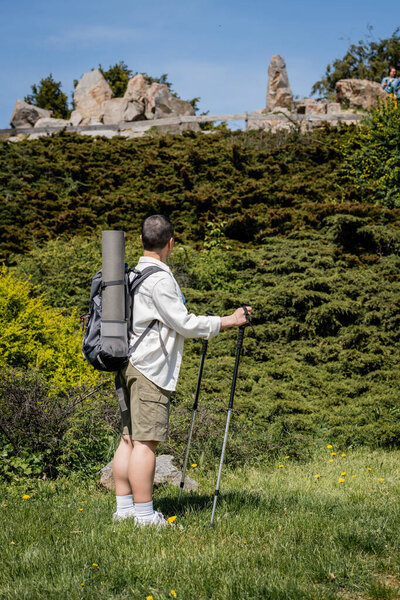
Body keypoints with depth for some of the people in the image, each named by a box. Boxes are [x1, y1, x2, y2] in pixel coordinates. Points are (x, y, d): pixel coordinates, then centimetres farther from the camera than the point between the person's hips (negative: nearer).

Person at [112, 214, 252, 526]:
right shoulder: (160, 278, -13)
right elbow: (183, 323, -13)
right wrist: (226, 322, -5)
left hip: (131, 365, 10)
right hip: (150, 368, -10)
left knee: (130, 438, 10)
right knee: (145, 441, -8)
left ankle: (124, 508, 14)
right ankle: (145, 515, -7)